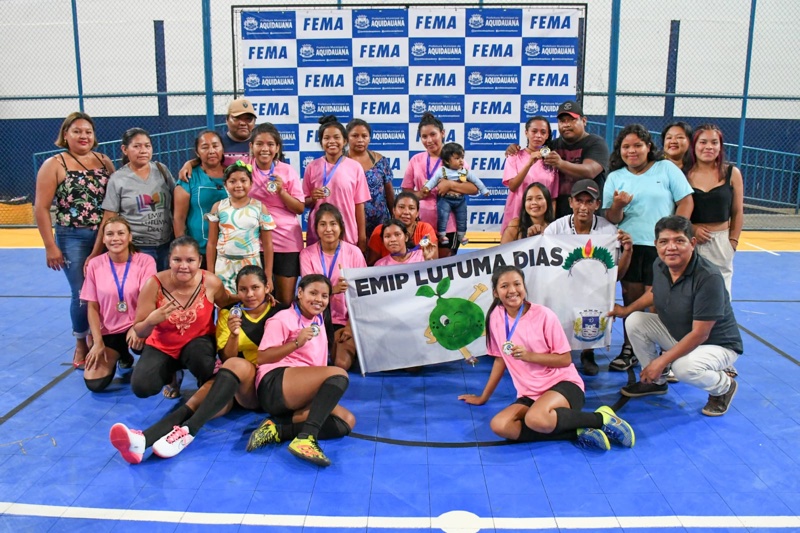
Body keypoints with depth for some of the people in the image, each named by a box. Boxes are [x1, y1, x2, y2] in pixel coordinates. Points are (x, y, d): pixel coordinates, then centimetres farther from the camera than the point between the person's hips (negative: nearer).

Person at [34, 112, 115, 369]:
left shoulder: (104, 161, 8)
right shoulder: (54, 165, -3)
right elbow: (41, 208, -5)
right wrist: (50, 246, -9)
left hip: (105, 237, 3)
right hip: (73, 239, -3)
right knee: (82, 294, -1)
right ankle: (81, 344, 22)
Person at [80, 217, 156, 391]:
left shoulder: (145, 261, -8)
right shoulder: (95, 264, -2)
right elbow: (92, 307, 1)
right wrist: (98, 342, -8)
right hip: (109, 331, 3)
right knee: (94, 383, -13)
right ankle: (122, 356, 21)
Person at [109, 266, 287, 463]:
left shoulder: (280, 312, 2)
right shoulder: (229, 313, 8)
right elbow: (226, 358, 4)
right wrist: (234, 335, -15)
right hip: (235, 385, 3)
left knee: (236, 364, -34)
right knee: (199, 400, -29)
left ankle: (188, 431, -45)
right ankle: (142, 440, -53)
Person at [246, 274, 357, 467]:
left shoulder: (318, 322, 25)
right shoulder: (283, 319, 3)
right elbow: (261, 358, -6)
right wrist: (296, 343, -16)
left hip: (301, 396, 8)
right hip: (275, 385, -8)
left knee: (347, 421, -15)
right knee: (339, 374, -28)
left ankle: (277, 430, -24)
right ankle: (305, 439, -41)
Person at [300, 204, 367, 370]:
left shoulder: (354, 252, -4)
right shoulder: (307, 254, -1)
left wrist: (352, 325, -12)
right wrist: (333, 289, -31)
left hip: (347, 320, -1)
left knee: (342, 364, -18)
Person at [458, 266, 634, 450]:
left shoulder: (543, 315, -11)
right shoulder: (495, 316, 2)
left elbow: (565, 359, -7)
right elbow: (500, 359, 15)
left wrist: (529, 355, -20)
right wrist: (483, 397, 19)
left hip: (563, 384, -5)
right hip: (529, 395, 5)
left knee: (535, 419, -37)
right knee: (499, 425, -25)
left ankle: (601, 418, -11)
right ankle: (578, 432, -18)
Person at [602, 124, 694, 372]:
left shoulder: (666, 168, 4)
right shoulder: (615, 177, 9)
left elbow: (686, 202, 1)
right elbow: (611, 219, 5)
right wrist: (617, 205, -17)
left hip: (661, 248, -2)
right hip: (629, 247, 2)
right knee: (631, 300, 8)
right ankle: (629, 350, 18)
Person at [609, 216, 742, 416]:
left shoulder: (708, 277, -32)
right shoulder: (660, 265, -12)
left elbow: (699, 334, -30)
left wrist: (661, 361, -28)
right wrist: (626, 309, 12)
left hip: (717, 344, -7)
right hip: (676, 334, 7)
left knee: (684, 367, -34)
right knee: (634, 321, -7)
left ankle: (724, 386, 2)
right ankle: (655, 381, 12)